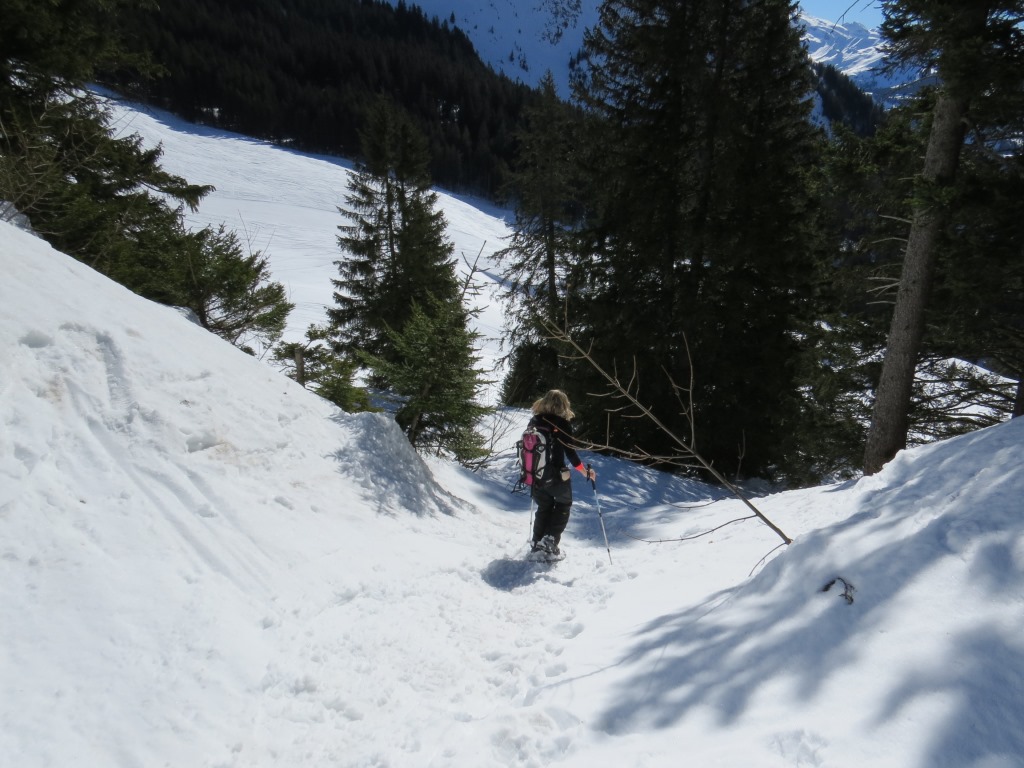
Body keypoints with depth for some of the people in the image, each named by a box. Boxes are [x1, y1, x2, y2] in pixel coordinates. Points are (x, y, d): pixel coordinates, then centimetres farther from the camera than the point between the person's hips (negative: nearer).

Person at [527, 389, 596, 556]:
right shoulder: (562, 424, -13)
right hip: (556, 476, -4)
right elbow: (570, 452, -15)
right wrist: (585, 472, -7)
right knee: (563, 506, 16)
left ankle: (538, 543, 20)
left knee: (544, 508, 22)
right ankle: (551, 540, 1)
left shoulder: (534, 422, 2)